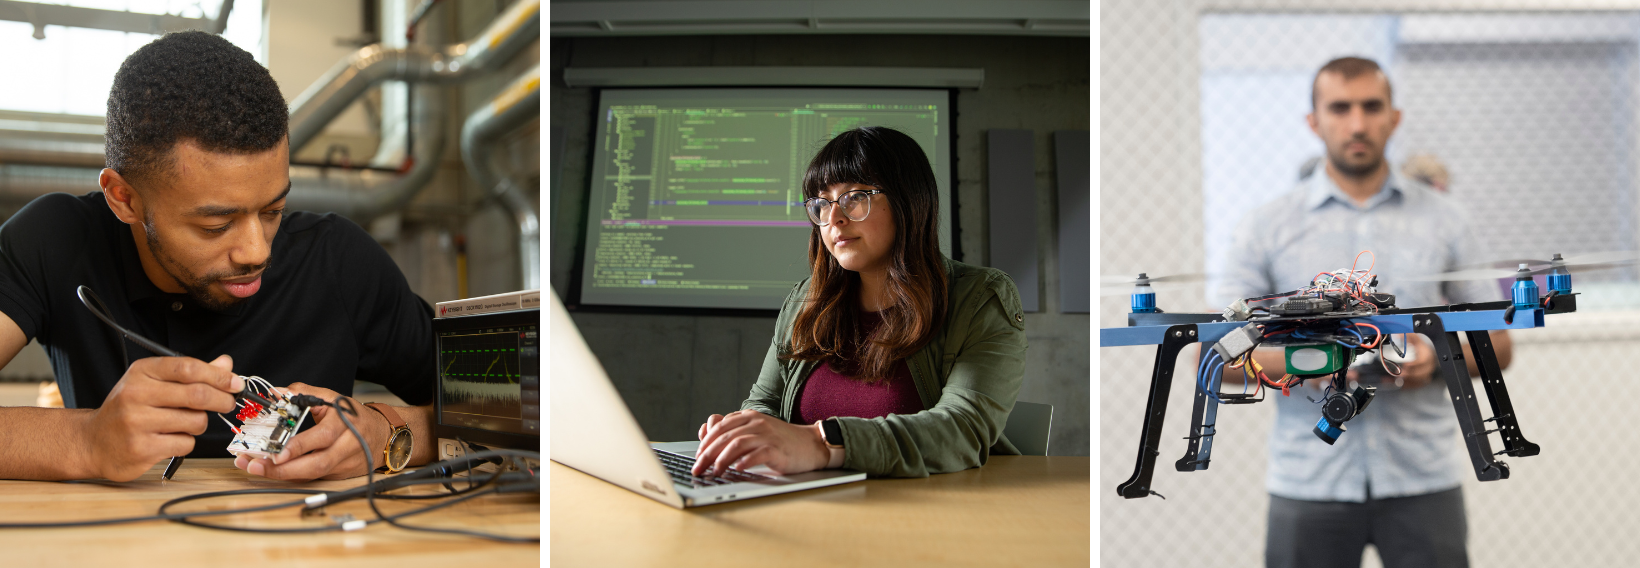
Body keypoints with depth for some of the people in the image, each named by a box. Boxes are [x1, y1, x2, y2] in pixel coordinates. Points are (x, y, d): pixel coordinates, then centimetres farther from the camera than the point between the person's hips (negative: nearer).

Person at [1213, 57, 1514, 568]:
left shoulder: (1445, 220, 7)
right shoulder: (1266, 228, 3)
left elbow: (1497, 344, 11)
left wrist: (1436, 359, -11)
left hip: (1423, 481, 1)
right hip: (1308, 482, -1)